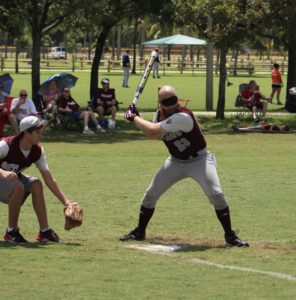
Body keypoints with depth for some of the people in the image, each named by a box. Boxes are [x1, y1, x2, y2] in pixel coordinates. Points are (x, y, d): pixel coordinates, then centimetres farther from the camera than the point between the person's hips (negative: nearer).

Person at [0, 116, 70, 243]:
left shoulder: (37, 151, -9)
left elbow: (49, 179, -6)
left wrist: (66, 202, -13)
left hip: (12, 179, 6)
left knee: (36, 184, -19)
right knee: (18, 186, -33)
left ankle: (44, 231, -13)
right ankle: (11, 232, -21)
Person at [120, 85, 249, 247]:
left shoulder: (183, 117, -31)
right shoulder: (160, 114, -6)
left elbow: (153, 130, -35)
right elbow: (152, 134, 13)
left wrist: (134, 118, -21)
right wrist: (137, 118, -2)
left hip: (199, 159, -7)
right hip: (176, 161, 7)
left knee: (216, 194, -24)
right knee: (151, 194, 5)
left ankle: (230, 235, -12)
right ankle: (139, 232, 23)